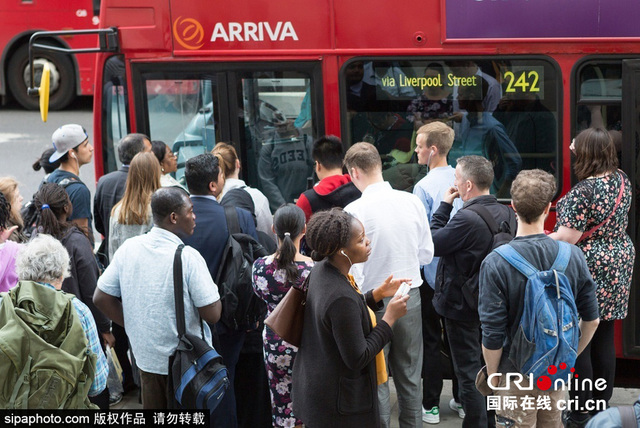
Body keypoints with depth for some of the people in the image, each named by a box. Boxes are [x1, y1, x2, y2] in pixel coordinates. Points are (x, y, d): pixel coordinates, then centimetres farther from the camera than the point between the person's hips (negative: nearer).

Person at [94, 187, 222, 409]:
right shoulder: (188, 257, -19)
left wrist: (136, 325, 10)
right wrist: (212, 289, 1)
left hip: (146, 358, 5)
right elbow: (212, 314, -18)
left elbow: (101, 298, 4)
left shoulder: (128, 248, -2)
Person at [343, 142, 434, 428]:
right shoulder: (412, 202, -4)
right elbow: (426, 254, 5)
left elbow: (354, 268, -16)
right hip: (410, 296, 4)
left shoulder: (355, 211, -17)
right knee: (409, 378, 17)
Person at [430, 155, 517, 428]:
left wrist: (444, 207, -9)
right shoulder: (507, 214, -2)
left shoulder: (467, 218, -27)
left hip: (463, 307, -8)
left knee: (469, 372, 3)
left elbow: (433, 244, -16)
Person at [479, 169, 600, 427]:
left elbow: (492, 334, -17)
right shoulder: (574, 256, -9)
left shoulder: (495, 263, -21)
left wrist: (492, 375, -1)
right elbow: (591, 320, 0)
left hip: (517, 374, -3)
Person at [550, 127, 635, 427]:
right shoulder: (622, 180, 2)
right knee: (604, 337, 14)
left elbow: (568, 237, -24)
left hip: (588, 270, -8)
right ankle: (603, 403, 22)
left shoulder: (583, 192, -22)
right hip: (619, 264, 8)